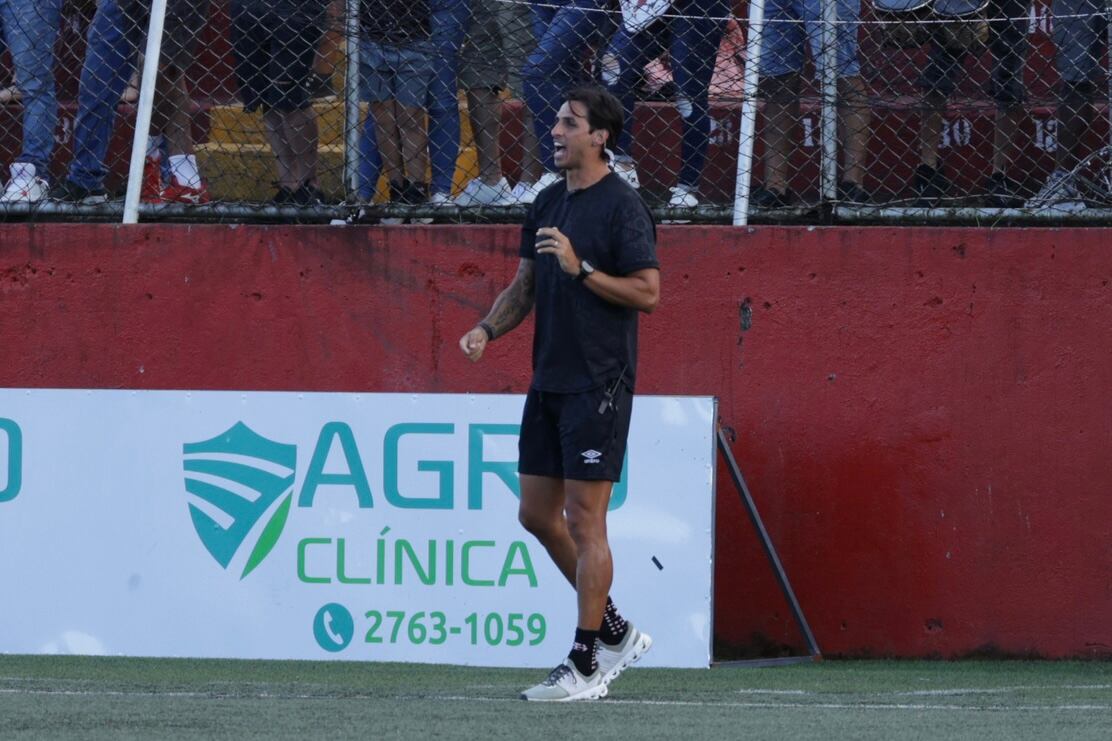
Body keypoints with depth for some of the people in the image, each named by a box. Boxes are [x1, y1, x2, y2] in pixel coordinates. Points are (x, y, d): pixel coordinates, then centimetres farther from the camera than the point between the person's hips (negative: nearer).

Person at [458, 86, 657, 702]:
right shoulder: (547, 203, 13)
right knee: (537, 514, 11)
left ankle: (585, 664, -1)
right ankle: (616, 632, 24)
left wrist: (581, 268, -22)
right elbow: (524, 286, 19)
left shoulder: (622, 206, -11)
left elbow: (648, 291, -15)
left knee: (584, 519, -6)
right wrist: (488, 329, 3)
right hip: (548, 384, 9)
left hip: (598, 385, -9)